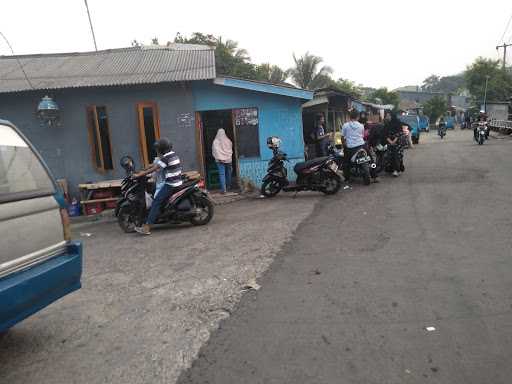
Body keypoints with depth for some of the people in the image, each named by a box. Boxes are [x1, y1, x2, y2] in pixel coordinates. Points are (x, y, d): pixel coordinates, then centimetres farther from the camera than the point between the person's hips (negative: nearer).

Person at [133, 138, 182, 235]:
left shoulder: (166, 157, -15)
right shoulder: (172, 154, 14)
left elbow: (153, 169, -15)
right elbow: (155, 164, 19)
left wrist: (139, 175, -10)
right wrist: (143, 170, 20)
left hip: (170, 185, -10)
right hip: (178, 182, 10)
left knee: (156, 202, -11)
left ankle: (147, 227, -14)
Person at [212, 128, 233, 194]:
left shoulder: (215, 141, -6)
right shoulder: (228, 141, 0)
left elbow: (214, 151, -2)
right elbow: (231, 150, 9)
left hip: (220, 159, -2)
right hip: (228, 159, 2)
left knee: (222, 174, -4)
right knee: (228, 173, 17)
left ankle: (223, 189, -10)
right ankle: (228, 186, 30)